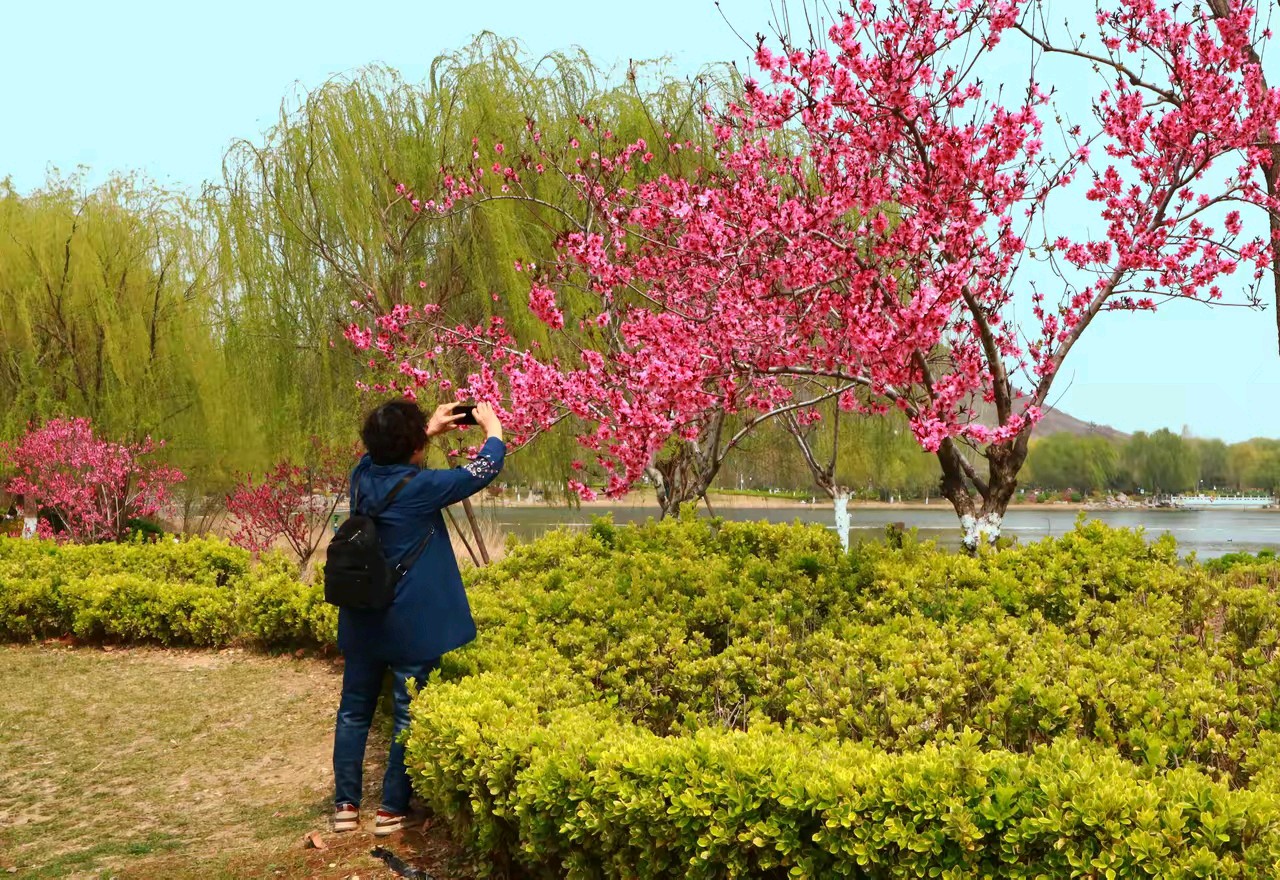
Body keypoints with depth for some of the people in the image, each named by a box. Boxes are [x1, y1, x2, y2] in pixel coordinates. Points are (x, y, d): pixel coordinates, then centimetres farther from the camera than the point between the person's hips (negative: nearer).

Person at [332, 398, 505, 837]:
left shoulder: (363, 474, -3)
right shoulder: (419, 487, -20)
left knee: (354, 710, 15)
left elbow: (389, 454, 22)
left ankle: (346, 804, 20)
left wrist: (431, 428, 21)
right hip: (412, 624, -6)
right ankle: (392, 809, 12)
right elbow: (483, 471, -10)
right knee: (409, 718, 6)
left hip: (362, 619, 6)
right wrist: (493, 428, 6)